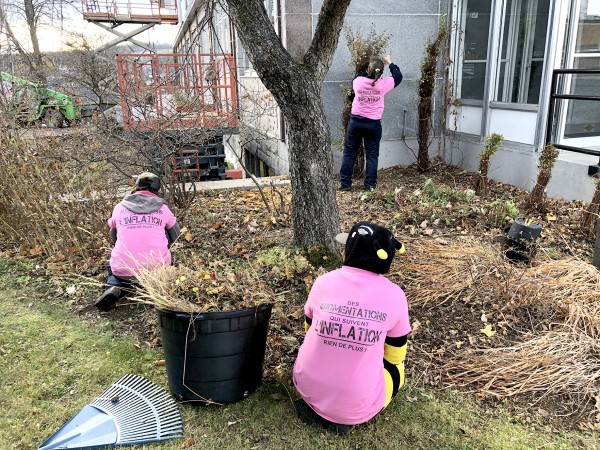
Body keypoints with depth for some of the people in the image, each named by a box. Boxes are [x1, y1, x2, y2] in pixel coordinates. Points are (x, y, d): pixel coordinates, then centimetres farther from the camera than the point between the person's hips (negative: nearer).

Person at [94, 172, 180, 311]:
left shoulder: (119, 207, 8)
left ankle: (114, 288, 0)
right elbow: (175, 236, 19)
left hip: (124, 270, 1)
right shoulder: (163, 208, 5)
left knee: (111, 267, 38)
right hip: (157, 268, -1)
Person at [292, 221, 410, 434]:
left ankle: (315, 406, 15)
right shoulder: (394, 295, -11)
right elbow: (395, 355, 3)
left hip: (307, 389, 3)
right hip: (357, 407, -2)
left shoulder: (324, 282, -8)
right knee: (396, 367, 28)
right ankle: (347, 416, 9)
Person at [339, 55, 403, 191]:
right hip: (373, 124, -1)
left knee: (349, 153, 10)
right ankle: (370, 185, 8)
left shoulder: (358, 82, -6)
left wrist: (367, 72, 26)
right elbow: (398, 76, 11)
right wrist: (390, 62, 22)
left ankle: (345, 183, 12)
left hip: (356, 121, 1)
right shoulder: (383, 84, -8)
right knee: (372, 155, 7)